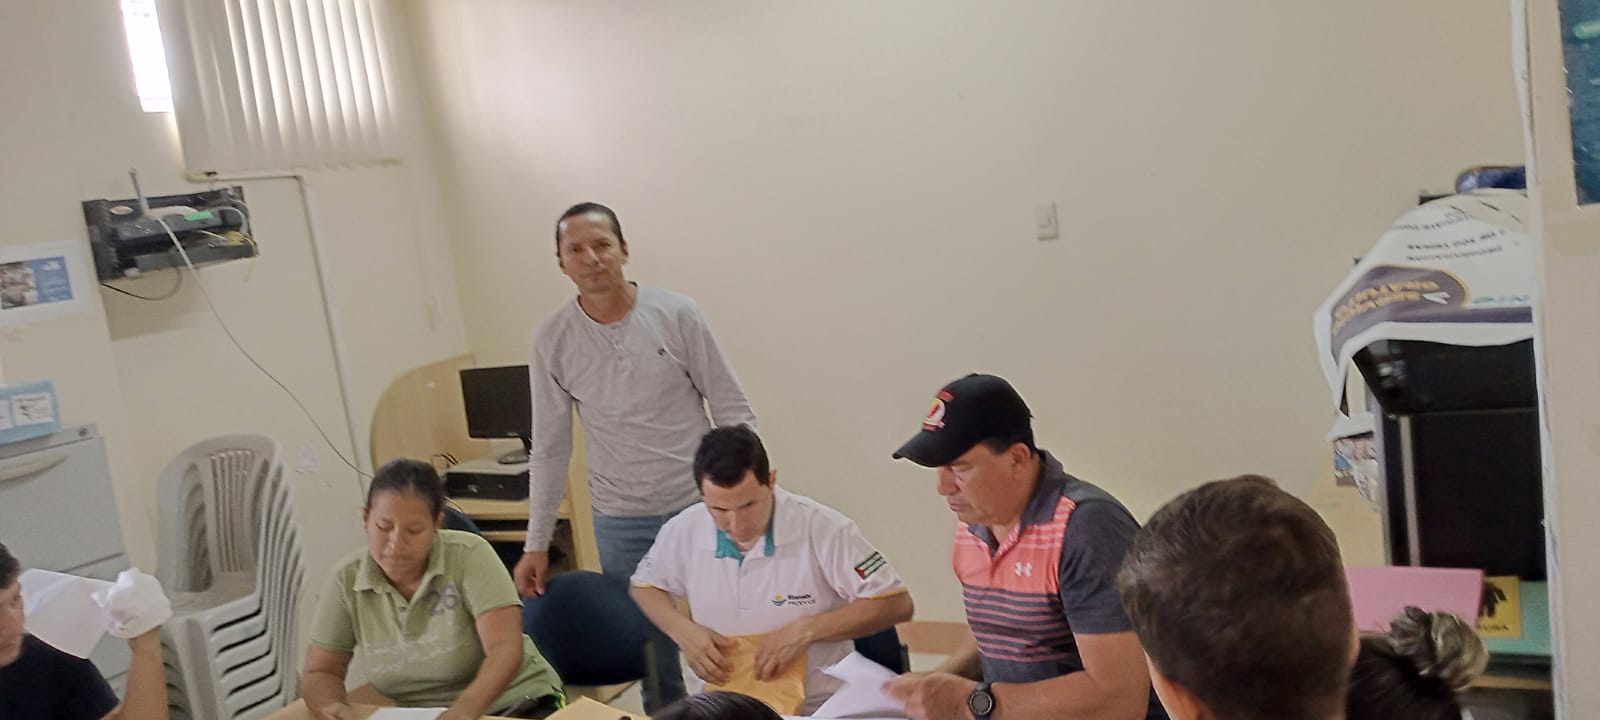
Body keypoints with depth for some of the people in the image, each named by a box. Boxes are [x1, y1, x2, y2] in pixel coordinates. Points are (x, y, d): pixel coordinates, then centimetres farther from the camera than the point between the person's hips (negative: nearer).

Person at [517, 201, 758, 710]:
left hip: (702, 506, -1)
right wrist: (536, 543, 4)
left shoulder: (676, 314, -7)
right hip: (621, 523, 1)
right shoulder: (551, 341, -2)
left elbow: (732, 411, -3)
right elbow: (550, 448, 5)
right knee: (651, 658, 10)